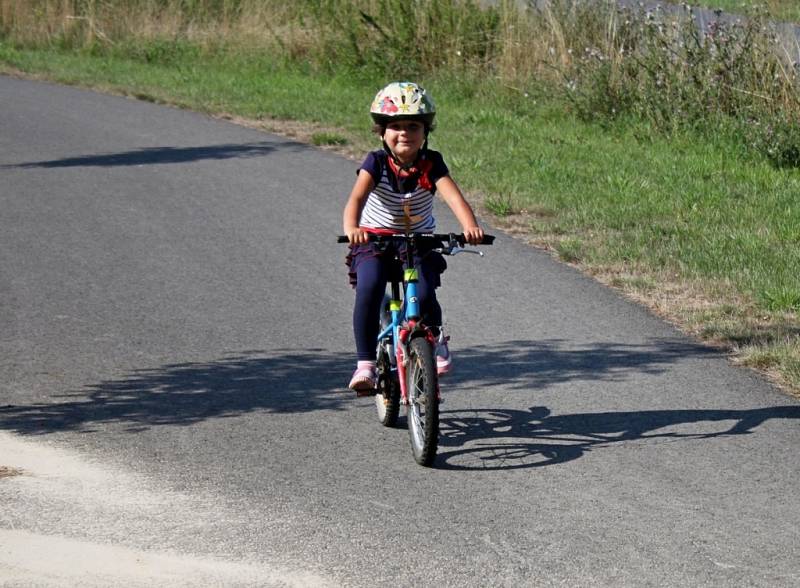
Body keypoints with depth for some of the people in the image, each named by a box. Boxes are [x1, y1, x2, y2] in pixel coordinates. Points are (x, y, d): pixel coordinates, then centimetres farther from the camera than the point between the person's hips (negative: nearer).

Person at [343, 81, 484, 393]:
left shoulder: (431, 163, -11)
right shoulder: (376, 162, -15)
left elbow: (453, 195, -27)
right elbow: (356, 198, -30)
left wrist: (470, 226, -48)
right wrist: (351, 229, -53)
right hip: (375, 242, -1)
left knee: (423, 296, -21)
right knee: (369, 289, -28)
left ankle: (435, 340, 15)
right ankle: (365, 363, -19)